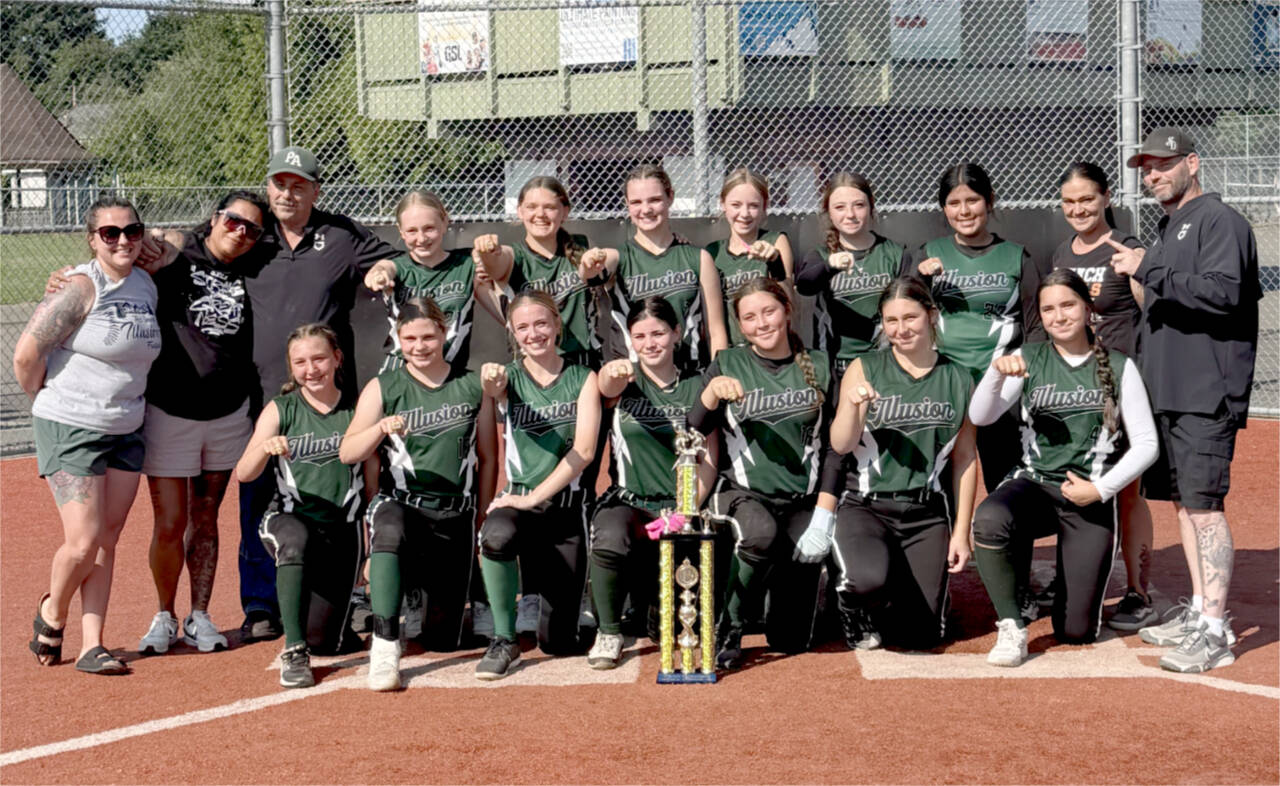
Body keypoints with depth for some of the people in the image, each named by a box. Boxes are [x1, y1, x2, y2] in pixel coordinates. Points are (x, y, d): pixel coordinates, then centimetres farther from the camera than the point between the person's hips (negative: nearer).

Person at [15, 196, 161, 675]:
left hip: (126, 432, 6)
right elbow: (27, 353, -15)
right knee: (82, 544, -10)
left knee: (106, 542, 5)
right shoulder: (81, 287, -15)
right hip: (70, 430, -6)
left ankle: (91, 647, 11)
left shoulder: (146, 286, 7)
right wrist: (50, 405, -1)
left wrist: (125, 405, 13)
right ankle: (51, 613, 19)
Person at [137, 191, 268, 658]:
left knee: (205, 520, 11)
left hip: (228, 415, 3)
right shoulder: (175, 262, -5)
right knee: (170, 524, -1)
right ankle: (165, 618, 16)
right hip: (169, 412, -3)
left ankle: (200, 618, 21)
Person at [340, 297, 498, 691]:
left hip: (455, 514, 2)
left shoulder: (472, 386, 7)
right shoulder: (383, 388, 1)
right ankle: (384, 648, -38)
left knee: (444, 639, 3)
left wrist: (480, 522, 12)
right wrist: (381, 429, -30)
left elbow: (487, 458, 14)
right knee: (389, 533, -42)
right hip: (399, 504, -2)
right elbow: (348, 454, -11)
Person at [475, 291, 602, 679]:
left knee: (558, 642, -3)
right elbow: (493, 387, -22)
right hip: (519, 499, 0)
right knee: (496, 535, -40)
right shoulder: (510, 376, 4)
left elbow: (584, 450, -7)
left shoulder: (582, 378, 3)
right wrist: (491, 382, -47)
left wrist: (535, 497, -15)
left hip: (567, 504, 0)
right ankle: (504, 641, -19)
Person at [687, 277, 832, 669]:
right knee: (761, 534, -41)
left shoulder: (818, 365, 8)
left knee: (791, 641, -6)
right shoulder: (728, 365, 5)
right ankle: (728, 630, -16)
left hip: (803, 500, 2)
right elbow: (693, 432, -6)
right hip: (745, 493, -1)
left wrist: (825, 514, -1)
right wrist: (711, 391, -26)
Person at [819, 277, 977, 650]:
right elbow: (840, 445, -7)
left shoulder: (958, 381, 7)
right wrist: (853, 405, -27)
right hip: (865, 506, -2)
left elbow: (965, 460, 10)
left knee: (922, 634, -4)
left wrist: (961, 532, 6)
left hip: (927, 514, 2)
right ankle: (857, 612, 5)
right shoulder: (865, 369, 1)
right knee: (869, 580, -34)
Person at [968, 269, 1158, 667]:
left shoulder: (1119, 368, 1)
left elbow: (1146, 444, 1)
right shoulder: (1028, 359, 3)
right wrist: (996, 373, -28)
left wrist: (1101, 489, -11)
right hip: (1034, 484, 1)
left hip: (1091, 500, 0)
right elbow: (980, 417, -9)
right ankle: (1012, 629, -22)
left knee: (1076, 632, -3)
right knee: (988, 519, -38)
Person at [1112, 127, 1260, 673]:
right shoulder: (1167, 229, 20)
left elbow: (1223, 293, -22)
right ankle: (1199, 610, 20)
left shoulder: (1219, 221, -8)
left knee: (1203, 503, -13)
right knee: (1181, 500, 12)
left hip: (1207, 394, -10)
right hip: (1168, 391, 10)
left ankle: (1214, 631, -14)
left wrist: (1149, 272, -21)